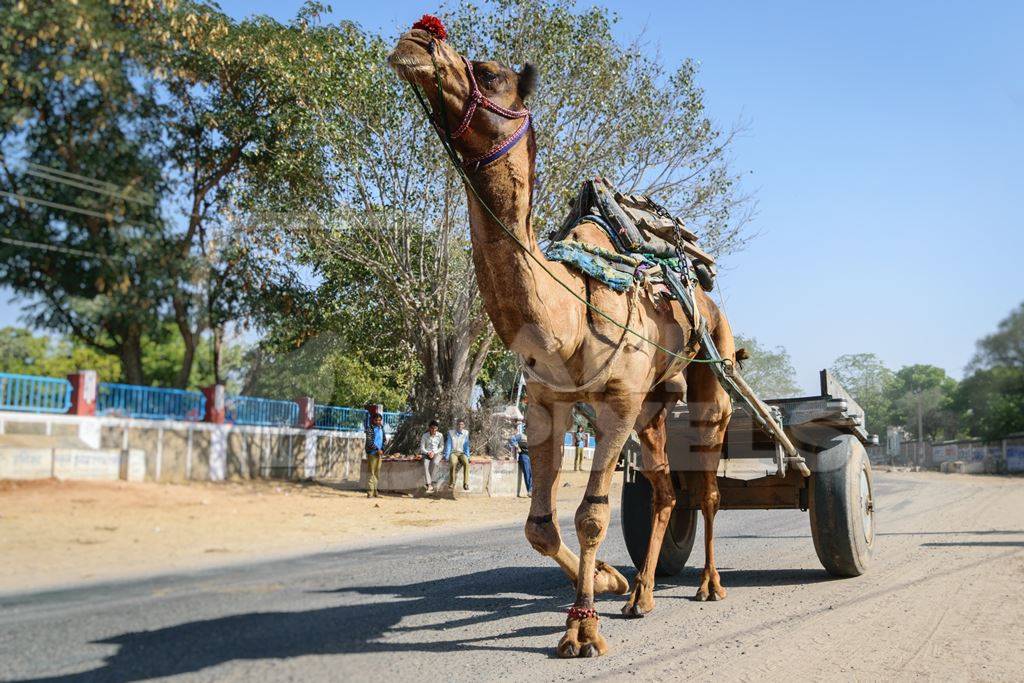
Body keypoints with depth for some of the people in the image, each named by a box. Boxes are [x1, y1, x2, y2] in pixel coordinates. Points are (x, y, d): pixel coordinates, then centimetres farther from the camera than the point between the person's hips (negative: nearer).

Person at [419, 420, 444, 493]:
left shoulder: (440, 435, 1)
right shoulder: (425, 436, 0)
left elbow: (442, 447, 2)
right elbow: (422, 448, 0)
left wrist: (434, 452, -14)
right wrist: (428, 453, -18)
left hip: (437, 453, 0)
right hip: (427, 454, 0)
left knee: (434, 463, -37)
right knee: (425, 464, -33)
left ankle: (430, 482, -29)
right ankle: (430, 485, -39)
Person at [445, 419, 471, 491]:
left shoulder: (466, 433, 2)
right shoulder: (451, 432, -1)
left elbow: (466, 446, 7)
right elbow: (448, 445, 0)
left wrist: (467, 456, -3)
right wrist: (447, 456, -8)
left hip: (462, 453, 1)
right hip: (453, 452, -1)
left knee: (466, 463, -33)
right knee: (453, 463, -35)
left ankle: (465, 484, -30)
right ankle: (452, 483, -24)